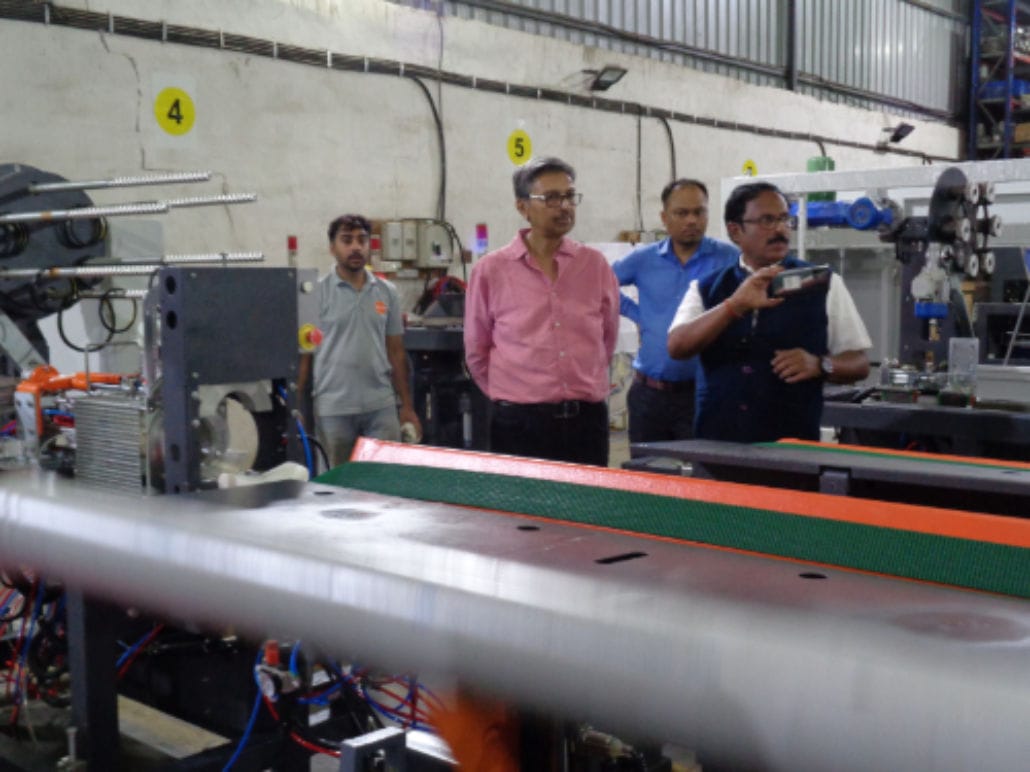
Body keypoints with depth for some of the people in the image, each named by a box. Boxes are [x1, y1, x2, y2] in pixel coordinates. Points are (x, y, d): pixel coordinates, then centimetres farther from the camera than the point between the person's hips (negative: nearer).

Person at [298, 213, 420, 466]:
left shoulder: (387, 292, 8)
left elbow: (396, 353, 11)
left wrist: (407, 407, 8)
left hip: (381, 407, 3)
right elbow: (303, 353, -1)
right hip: (333, 409, -2)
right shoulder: (316, 293, -1)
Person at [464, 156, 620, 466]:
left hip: (587, 419, 2)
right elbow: (476, 351, 7)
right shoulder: (491, 270, -1)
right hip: (519, 424, -2)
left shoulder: (596, 265, 5)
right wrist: (509, 395, 10)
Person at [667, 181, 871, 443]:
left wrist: (818, 364, -14)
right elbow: (677, 347, -9)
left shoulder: (822, 285, 5)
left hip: (793, 444, 0)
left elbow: (859, 363, 7)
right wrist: (736, 304, -22)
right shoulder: (705, 289, 7)